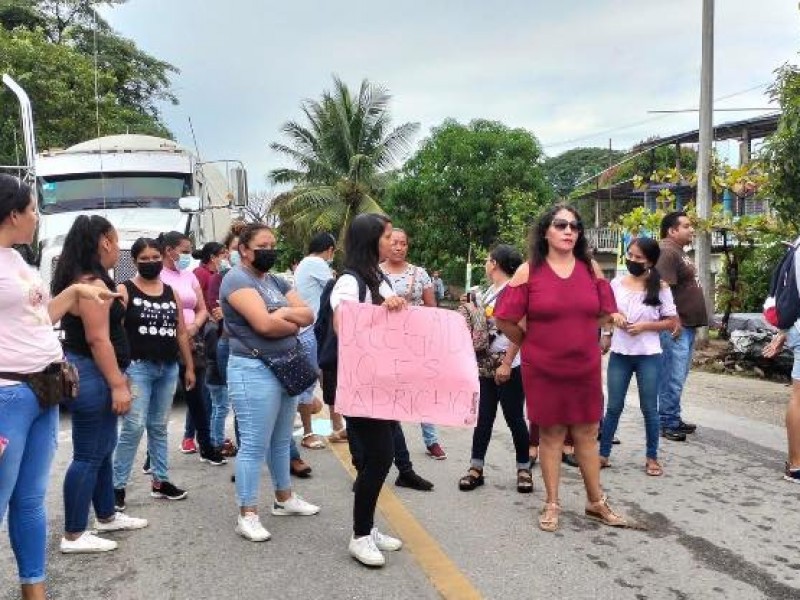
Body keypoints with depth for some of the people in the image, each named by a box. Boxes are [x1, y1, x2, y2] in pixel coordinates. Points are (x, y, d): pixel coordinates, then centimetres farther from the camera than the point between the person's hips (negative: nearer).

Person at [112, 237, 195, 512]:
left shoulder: (172, 293, 13)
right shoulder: (125, 291, -3)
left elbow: (181, 333, 16)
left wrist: (189, 366, 14)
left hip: (169, 368, 5)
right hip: (138, 367, -5)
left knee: (159, 427, 12)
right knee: (133, 427, -9)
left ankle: (160, 481, 20)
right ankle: (118, 486, 0)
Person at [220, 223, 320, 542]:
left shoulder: (275, 281, 15)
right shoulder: (237, 279, -11)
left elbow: (308, 314, 7)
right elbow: (264, 324, -23)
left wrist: (283, 314, -12)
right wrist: (294, 324, -5)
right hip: (255, 370, -8)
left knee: (281, 440, 18)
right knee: (255, 445, -4)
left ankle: (284, 497, 32)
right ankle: (247, 515, 5)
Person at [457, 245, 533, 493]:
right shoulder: (489, 291, 13)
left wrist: (506, 364, -22)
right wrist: (470, 313, 5)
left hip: (509, 366, -8)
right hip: (486, 366, 8)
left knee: (514, 418, 2)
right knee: (483, 417, 9)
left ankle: (524, 469, 15)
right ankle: (476, 468, 14)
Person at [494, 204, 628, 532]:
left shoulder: (591, 268, 1)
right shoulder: (529, 271, -8)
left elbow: (605, 312, 12)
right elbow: (505, 320, -6)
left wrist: (575, 336, 10)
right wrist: (532, 344, 5)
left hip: (585, 367, 3)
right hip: (542, 369, -3)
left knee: (587, 433, 11)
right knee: (551, 434, 8)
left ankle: (596, 502, 25)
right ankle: (552, 504, 20)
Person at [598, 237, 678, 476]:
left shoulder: (660, 287, -4)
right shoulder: (616, 284, 1)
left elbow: (672, 322, -1)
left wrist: (644, 326, -14)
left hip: (648, 356, -2)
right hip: (619, 354, 2)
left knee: (649, 408, 8)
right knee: (614, 407, 9)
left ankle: (652, 457, 21)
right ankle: (603, 454, 18)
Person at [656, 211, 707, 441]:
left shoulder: (679, 251, 18)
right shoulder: (667, 252, -15)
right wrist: (674, 321, -23)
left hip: (687, 325, 11)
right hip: (676, 326, -11)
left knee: (678, 376, 16)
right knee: (673, 377, -6)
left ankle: (674, 419, 24)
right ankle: (667, 424, 0)